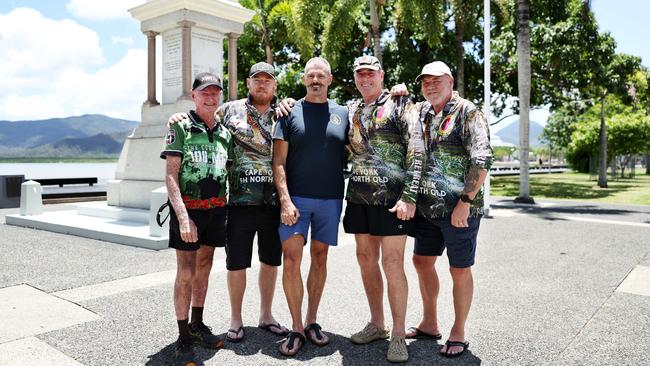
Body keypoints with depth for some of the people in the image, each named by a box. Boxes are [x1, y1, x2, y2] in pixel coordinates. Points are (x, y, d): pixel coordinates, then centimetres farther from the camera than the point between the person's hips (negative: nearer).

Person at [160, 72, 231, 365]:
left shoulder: (225, 133, 10)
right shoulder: (180, 127, -5)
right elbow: (171, 176, -11)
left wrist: (226, 209, 7)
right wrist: (183, 217, -19)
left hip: (216, 209, 5)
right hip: (188, 209, -5)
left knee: (204, 267, 14)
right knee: (186, 273, -1)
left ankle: (197, 325, 28)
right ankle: (183, 339, 10)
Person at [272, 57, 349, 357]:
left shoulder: (342, 114, 9)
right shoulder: (290, 113, 2)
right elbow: (278, 161, -3)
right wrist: (285, 200, -12)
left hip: (331, 198, 2)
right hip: (296, 198, -2)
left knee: (320, 257, 9)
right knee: (291, 259, -5)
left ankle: (312, 322, 23)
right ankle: (296, 328, 8)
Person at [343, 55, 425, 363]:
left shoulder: (399, 104, -1)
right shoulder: (350, 110, 15)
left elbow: (416, 150, -9)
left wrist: (409, 196, -17)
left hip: (391, 197, -6)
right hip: (358, 198, 6)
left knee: (392, 263, -3)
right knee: (366, 259, 11)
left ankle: (398, 334, 10)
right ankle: (376, 324, 26)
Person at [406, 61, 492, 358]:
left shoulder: (467, 113, -9)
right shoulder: (421, 112, 10)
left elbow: (482, 161, -16)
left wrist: (465, 202, -21)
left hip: (459, 209, -7)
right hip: (428, 207, 7)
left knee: (460, 270, 5)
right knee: (422, 261, 15)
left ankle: (458, 334, 22)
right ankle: (429, 324, 33)